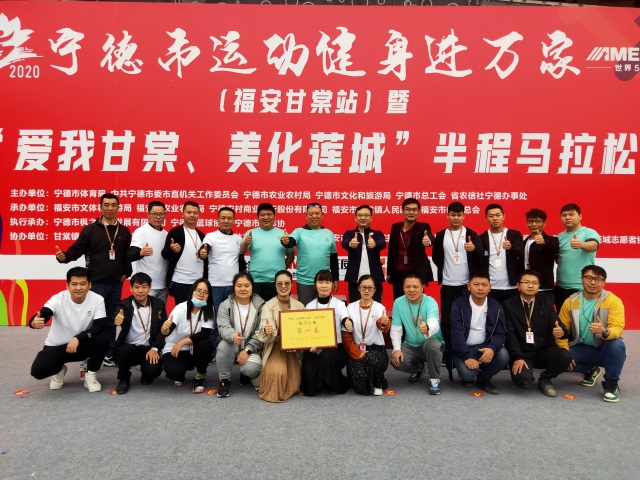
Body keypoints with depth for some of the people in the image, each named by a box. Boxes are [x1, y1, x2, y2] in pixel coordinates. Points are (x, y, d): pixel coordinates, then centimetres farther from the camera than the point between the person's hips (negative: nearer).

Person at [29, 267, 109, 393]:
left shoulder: (97, 300, -17)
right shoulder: (58, 299, -20)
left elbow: (100, 327, -23)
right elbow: (42, 315, -37)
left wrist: (78, 338, -36)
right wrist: (34, 322, -61)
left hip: (81, 345, 0)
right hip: (56, 346, 0)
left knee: (103, 339, -29)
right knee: (38, 371, -25)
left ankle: (90, 376, -3)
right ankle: (59, 370, 15)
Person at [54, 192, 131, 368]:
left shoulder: (124, 231, 8)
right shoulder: (90, 229, -1)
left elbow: (129, 255, 12)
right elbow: (76, 250, -6)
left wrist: (126, 272, 4)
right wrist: (64, 256, -25)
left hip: (116, 284, 3)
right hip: (96, 283, -3)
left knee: (111, 320, 11)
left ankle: (109, 355, 20)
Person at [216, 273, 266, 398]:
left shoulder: (261, 306, -5)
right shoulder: (225, 305, -5)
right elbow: (223, 327, -19)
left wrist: (247, 350, -20)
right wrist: (233, 336, -43)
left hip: (252, 348, 0)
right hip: (231, 347, 1)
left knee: (251, 368, -31)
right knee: (224, 345, -35)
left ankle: (245, 375, 10)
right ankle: (224, 380, -10)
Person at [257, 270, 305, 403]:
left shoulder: (299, 306, 4)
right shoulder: (268, 305, -6)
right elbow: (264, 334, -18)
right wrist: (266, 331, -43)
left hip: (293, 348, 3)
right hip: (275, 347, -3)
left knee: (293, 379, -14)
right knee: (277, 372, -30)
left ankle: (286, 391, 26)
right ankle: (273, 393, 9)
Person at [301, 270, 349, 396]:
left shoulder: (339, 304, 2)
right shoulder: (309, 306, 8)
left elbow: (345, 320, -19)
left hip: (334, 347, -1)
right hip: (314, 349, 1)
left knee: (327, 357, -35)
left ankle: (338, 385, -4)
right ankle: (317, 383, 14)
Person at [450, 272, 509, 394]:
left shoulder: (496, 306, 1)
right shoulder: (459, 304, -10)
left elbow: (500, 333, -4)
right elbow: (457, 334, -16)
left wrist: (492, 348, -27)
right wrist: (466, 357, -28)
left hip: (485, 347, 3)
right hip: (464, 349, -3)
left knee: (503, 355, -28)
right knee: (467, 373, -30)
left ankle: (484, 379, 3)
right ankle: (468, 377, 12)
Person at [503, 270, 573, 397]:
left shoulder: (546, 301, 8)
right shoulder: (508, 304, -1)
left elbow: (556, 324, -4)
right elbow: (510, 334, -8)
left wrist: (561, 332, -30)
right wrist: (518, 357, -20)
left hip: (544, 351, 3)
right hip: (522, 353, -3)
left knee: (565, 356, -27)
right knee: (523, 379, -29)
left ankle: (544, 380, 3)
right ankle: (528, 379, 12)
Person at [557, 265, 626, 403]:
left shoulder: (613, 301, -14)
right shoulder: (570, 301, -6)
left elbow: (618, 328, -25)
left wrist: (604, 332, -49)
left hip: (605, 349, -3)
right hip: (582, 349, 3)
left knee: (617, 345, -36)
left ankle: (611, 385, -10)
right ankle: (590, 371, 13)